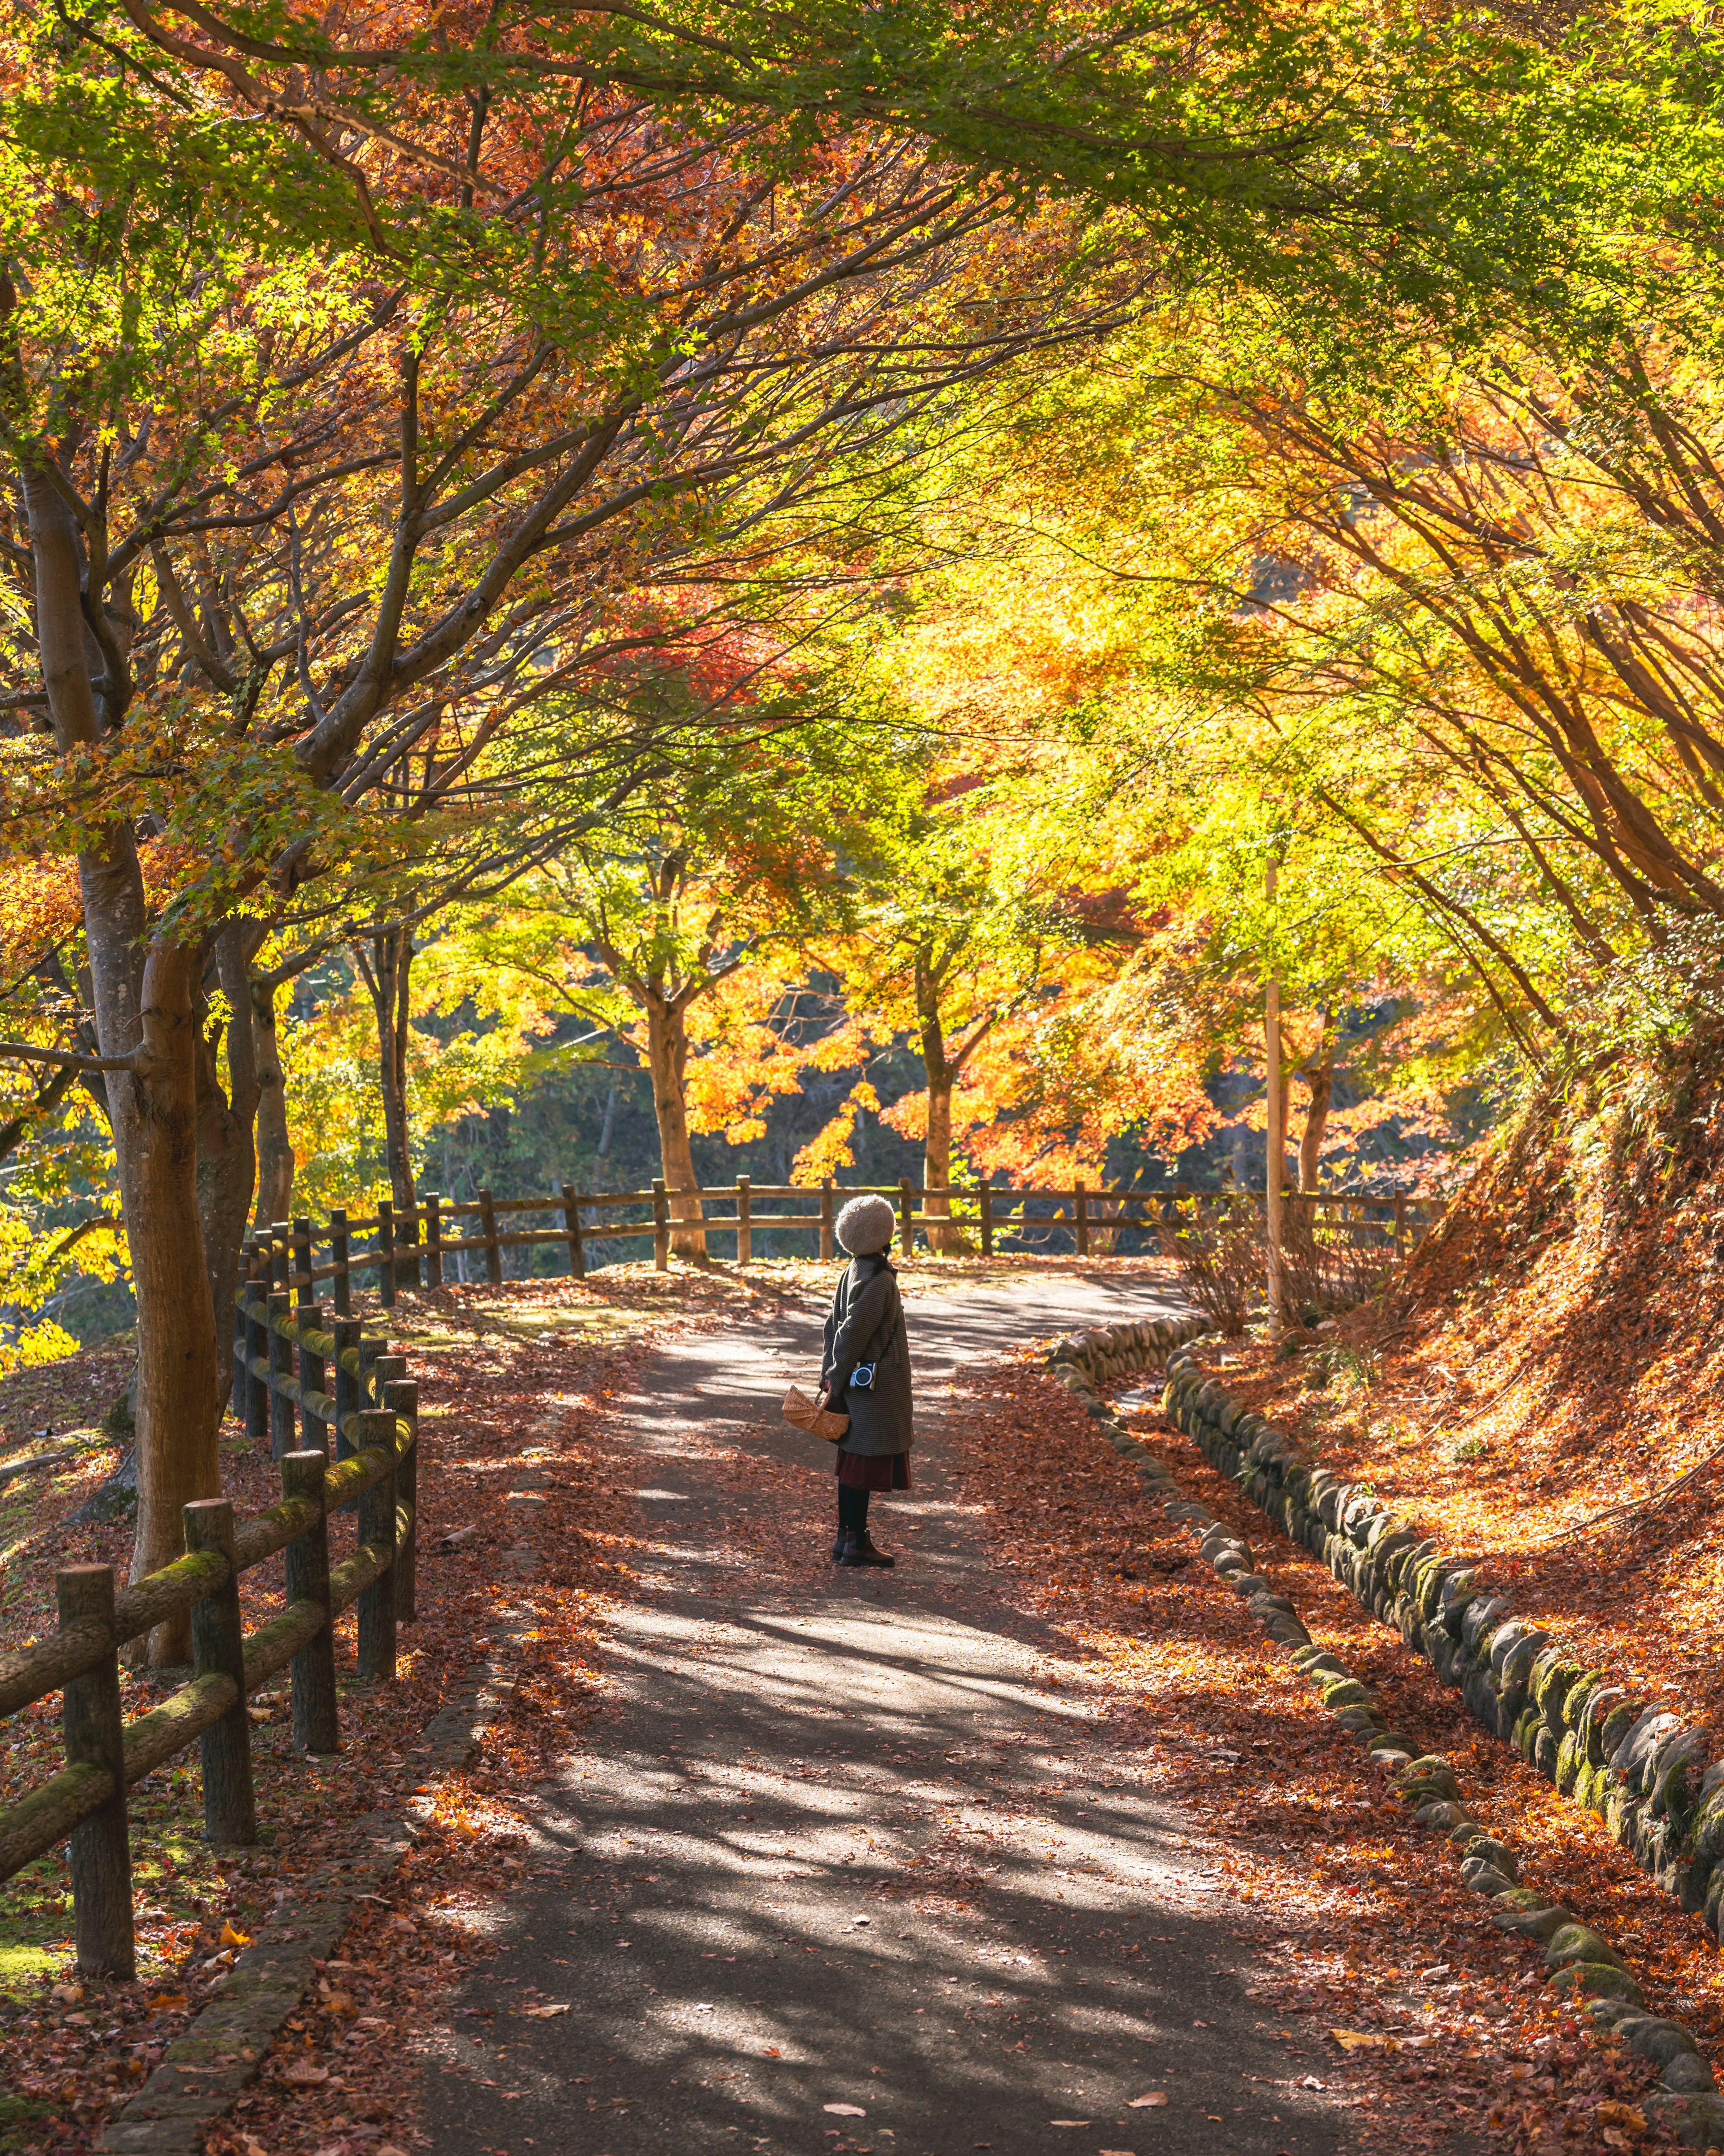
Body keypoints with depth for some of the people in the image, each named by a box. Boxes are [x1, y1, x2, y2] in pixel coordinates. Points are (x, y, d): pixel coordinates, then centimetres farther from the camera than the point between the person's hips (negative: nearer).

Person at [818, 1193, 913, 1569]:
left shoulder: (851, 1274, 9)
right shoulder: (878, 1281, -19)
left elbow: (834, 1327, 11)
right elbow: (851, 1333, -20)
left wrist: (829, 1380, 13)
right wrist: (835, 1384, -12)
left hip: (858, 1383, 9)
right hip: (878, 1387, -9)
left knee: (854, 1462, 14)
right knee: (867, 1463, -3)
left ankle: (846, 1538, 21)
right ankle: (857, 1543, 1)